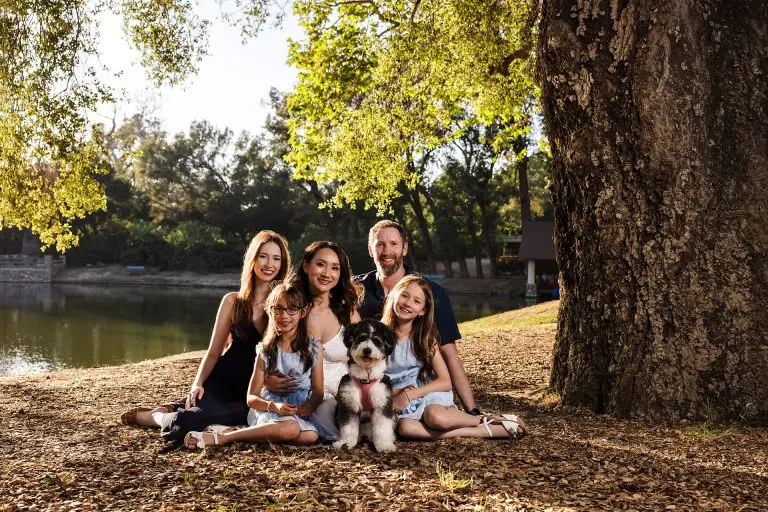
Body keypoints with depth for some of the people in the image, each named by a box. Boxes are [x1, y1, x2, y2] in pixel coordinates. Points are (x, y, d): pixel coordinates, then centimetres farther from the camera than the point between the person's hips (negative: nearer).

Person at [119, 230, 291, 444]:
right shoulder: (233, 301, 3)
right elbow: (213, 353, 6)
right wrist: (197, 383, -10)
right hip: (221, 383, -2)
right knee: (188, 423, -29)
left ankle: (176, 412, 1)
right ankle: (156, 415, 6)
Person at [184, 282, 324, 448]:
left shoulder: (314, 347, 4)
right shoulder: (266, 350, 3)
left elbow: (318, 392, 5)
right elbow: (252, 397, 2)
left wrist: (309, 406, -17)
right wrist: (273, 406, -18)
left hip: (300, 414, 2)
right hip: (266, 409, -2)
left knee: (310, 436, -33)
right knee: (291, 428, -36)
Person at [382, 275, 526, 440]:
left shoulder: (424, 338, 1)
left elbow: (445, 381, -4)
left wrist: (410, 394, -17)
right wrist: (394, 392, -17)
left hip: (428, 394, 0)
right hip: (397, 403, 0)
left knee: (435, 416, -37)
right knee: (405, 427, -35)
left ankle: (485, 420, -11)